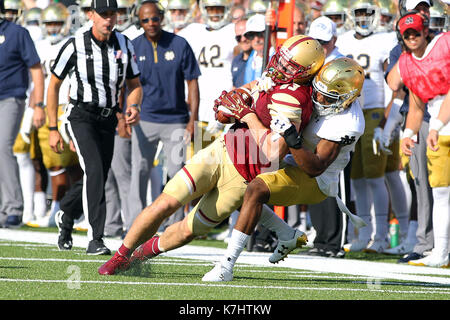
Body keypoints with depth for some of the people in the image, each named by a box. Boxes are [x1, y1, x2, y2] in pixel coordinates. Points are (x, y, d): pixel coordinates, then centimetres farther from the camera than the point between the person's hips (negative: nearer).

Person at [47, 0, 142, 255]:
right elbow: (54, 85, -3)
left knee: (97, 181, 9)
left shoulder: (124, 45, -1)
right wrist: (53, 129, -3)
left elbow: (135, 85, 9)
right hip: (81, 117, -5)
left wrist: (134, 107, -15)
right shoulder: (75, 46, -12)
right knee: (94, 171, -23)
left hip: (108, 119, 5)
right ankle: (95, 239, -23)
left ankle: (66, 215, 39)